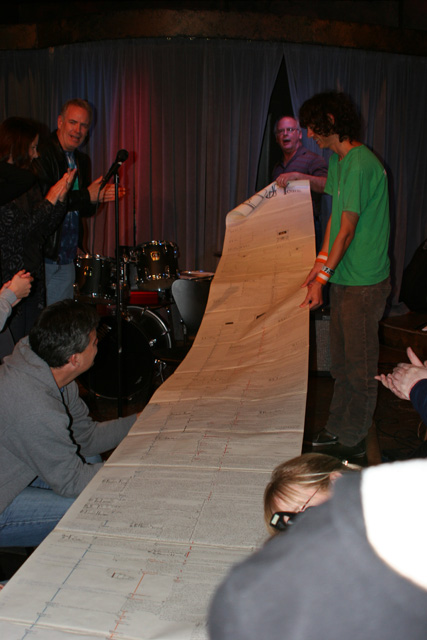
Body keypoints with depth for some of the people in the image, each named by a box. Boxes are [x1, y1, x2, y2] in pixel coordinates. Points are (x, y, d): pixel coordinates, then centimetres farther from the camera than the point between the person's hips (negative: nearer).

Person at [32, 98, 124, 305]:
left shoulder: (82, 160, 16)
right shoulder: (42, 155, -8)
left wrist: (99, 196, -3)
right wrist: (86, 196, -16)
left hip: (66, 259, 7)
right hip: (40, 255, -7)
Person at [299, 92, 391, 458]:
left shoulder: (361, 164, -18)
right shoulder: (337, 161, 12)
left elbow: (347, 230, -19)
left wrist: (321, 279, -16)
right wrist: (320, 263, 10)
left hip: (364, 283, -9)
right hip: (342, 278, 9)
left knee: (360, 365, 3)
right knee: (342, 362, 17)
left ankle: (354, 441, 15)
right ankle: (337, 428, 30)